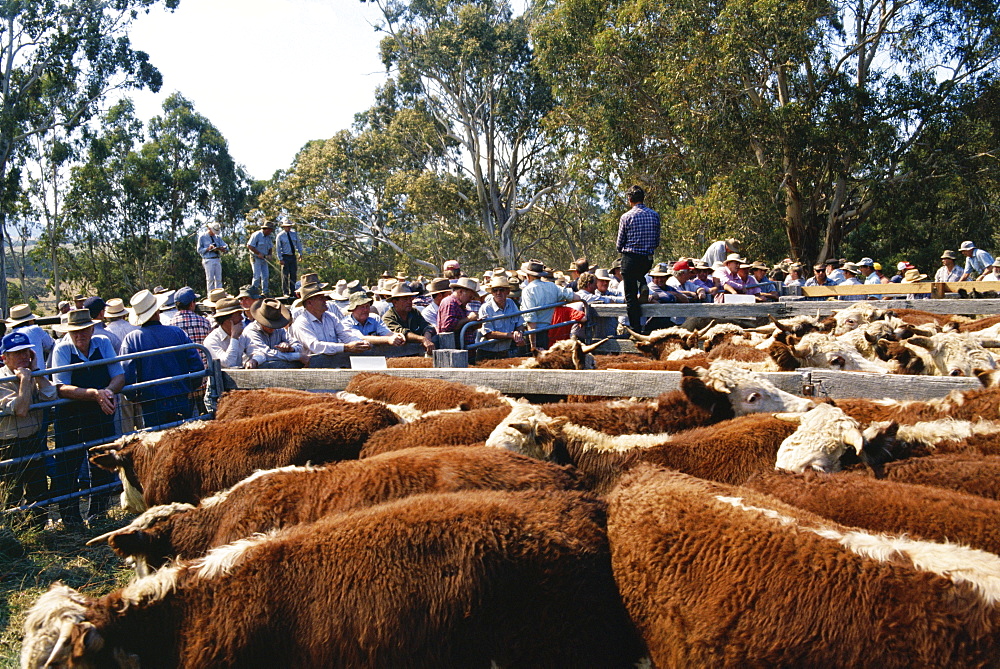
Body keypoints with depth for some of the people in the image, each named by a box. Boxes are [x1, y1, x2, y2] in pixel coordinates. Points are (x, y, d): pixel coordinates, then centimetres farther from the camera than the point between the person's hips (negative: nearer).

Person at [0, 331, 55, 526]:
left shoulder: (31, 376, 7)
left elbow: (50, 397, -8)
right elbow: (21, 409, -28)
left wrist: (36, 371, -10)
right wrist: (25, 379, -21)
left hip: (36, 442, 7)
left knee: (39, 492, 16)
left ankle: (37, 528, 30)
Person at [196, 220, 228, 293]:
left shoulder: (217, 237, 16)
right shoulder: (202, 237, 5)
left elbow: (226, 248, 11)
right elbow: (199, 250, 1)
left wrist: (219, 248, -11)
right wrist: (208, 248, -15)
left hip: (217, 260, 4)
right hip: (208, 260, -4)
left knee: (219, 279, 4)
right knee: (210, 279, -5)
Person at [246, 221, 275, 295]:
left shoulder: (269, 237, 9)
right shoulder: (256, 235, -13)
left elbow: (271, 248, 19)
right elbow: (249, 246, -15)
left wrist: (269, 255, -3)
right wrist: (258, 254, -17)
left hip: (264, 259, 7)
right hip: (256, 258, -7)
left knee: (265, 276, 4)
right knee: (257, 276, -10)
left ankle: (264, 292, 9)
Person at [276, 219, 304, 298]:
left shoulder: (294, 234, 7)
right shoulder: (280, 236, -5)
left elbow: (298, 244, 14)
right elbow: (278, 248, -5)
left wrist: (300, 253, 5)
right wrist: (280, 259, -11)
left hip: (293, 256, 4)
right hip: (285, 257, -4)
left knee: (293, 274, 4)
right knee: (285, 275, -3)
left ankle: (292, 292, 10)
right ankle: (285, 293, 1)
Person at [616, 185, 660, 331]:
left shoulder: (626, 217, -8)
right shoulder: (654, 215, 3)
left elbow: (619, 244, -3)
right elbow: (657, 242, 9)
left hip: (631, 258, -4)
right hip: (648, 259, 4)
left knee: (631, 297, 2)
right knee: (640, 274, 37)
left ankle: (636, 329, 1)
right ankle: (643, 287, 5)